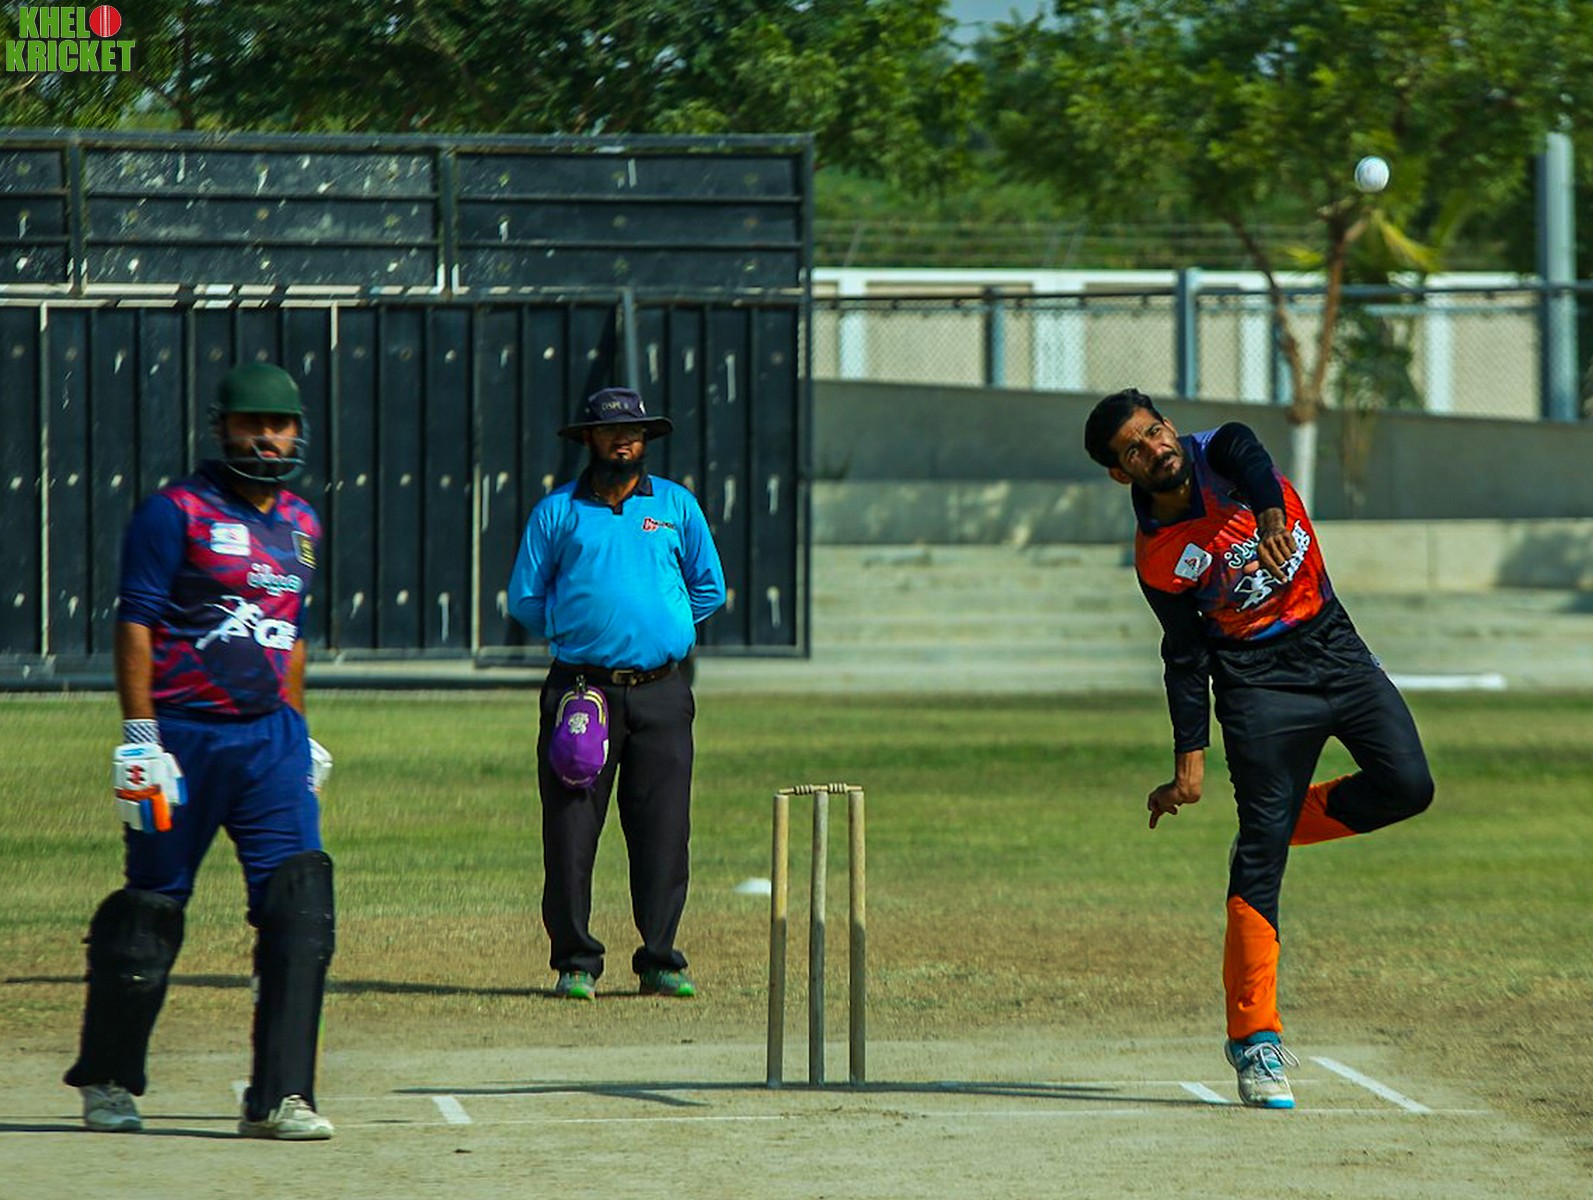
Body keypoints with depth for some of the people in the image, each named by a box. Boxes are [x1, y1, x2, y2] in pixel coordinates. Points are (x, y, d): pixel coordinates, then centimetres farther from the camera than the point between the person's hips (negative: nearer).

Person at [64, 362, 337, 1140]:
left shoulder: (300, 524, 15)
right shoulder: (177, 513, -6)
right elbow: (134, 626, -9)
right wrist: (140, 741, -15)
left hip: (269, 735, 5)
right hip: (183, 735, -5)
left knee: (300, 902, -10)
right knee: (152, 907, 5)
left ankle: (279, 1097, -10)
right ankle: (107, 1082, 22)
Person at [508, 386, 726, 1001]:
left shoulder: (678, 506, 13)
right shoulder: (557, 511, 8)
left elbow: (709, 590, 18)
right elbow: (524, 598, 11)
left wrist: (663, 628, 13)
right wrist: (576, 632, 8)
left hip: (661, 694, 1)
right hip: (580, 689, -1)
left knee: (663, 833, -1)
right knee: (570, 832, -5)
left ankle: (660, 962, 7)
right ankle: (575, 963, 2)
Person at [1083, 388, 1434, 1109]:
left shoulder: (1219, 455, -5)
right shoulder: (1155, 556, -5)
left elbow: (1253, 463, -30)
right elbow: (1185, 657, 0)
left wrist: (1269, 515, -52)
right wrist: (1189, 760, -6)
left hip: (1335, 650, 3)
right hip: (1258, 684, -3)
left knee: (1407, 787, -13)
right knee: (1260, 855, -12)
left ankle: (1283, 823, 14)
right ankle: (1254, 1038, -9)